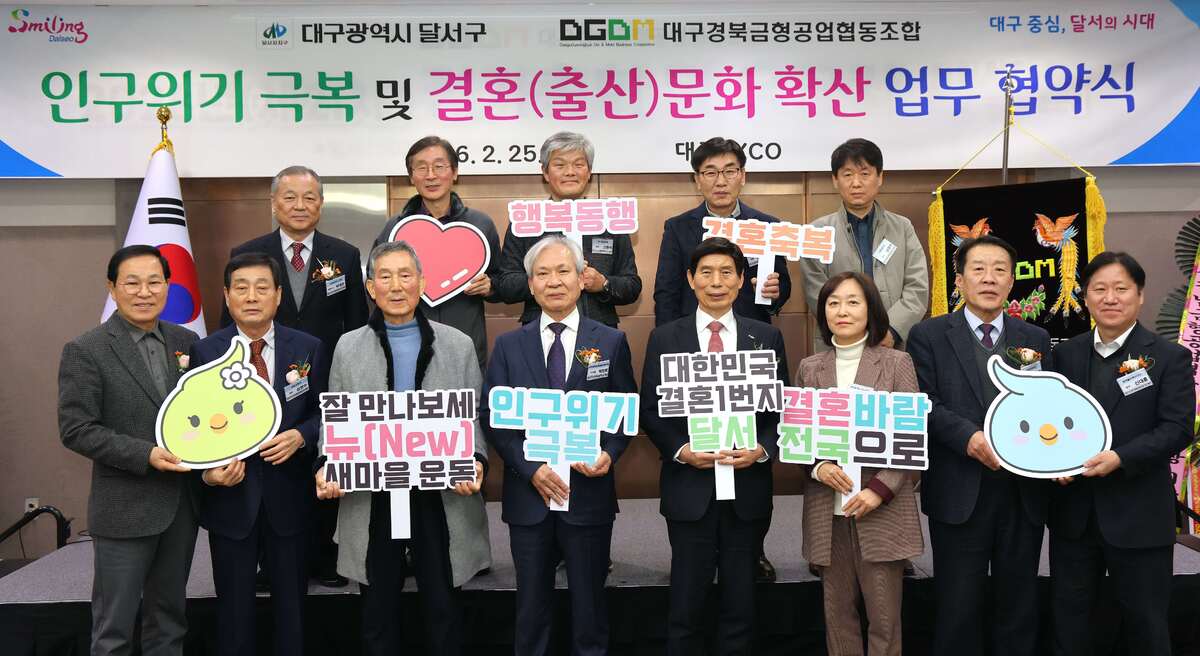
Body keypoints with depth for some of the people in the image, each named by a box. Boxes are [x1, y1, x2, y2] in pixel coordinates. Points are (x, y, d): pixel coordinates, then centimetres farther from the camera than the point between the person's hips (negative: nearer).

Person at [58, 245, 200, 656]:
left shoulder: (186, 342, 5)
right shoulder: (85, 351, -8)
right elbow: (76, 430, -12)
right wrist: (145, 455, -21)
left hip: (182, 503, 5)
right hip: (125, 509, -4)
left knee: (169, 617, 17)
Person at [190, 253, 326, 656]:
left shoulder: (307, 349, 0)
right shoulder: (204, 352, -2)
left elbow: (326, 412, 4)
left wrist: (301, 435, -15)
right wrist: (207, 469, -18)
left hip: (289, 498, 1)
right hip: (230, 497, 0)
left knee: (292, 607, 13)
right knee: (234, 610, 12)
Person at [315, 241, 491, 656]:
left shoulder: (459, 345, 4)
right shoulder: (348, 348, 6)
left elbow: (476, 418, 4)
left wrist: (475, 462, -14)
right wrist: (327, 469, -10)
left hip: (442, 497, 0)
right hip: (371, 500, 1)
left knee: (442, 609, 9)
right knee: (379, 613, 13)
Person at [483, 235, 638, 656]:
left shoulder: (612, 342, 3)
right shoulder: (508, 346, 5)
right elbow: (493, 417, 0)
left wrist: (609, 454, -15)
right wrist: (531, 469, -11)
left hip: (590, 493, -1)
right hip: (528, 494, 1)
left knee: (589, 604, 11)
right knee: (532, 606, 13)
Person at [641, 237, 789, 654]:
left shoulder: (767, 337, 6)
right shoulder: (665, 338, 3)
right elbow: (650, 411, 2)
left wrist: (762, 449, -12)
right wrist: (682, 451, -13)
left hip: (748, 487, 1)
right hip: (689, 487, -1)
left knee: (741, 603, 12)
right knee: (686, 606, 8)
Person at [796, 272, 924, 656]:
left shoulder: (897, 363, 0)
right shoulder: (809, 368, 8)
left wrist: (880, 489, -13)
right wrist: (817, 466, -9)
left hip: (882, 510, -2)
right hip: (827, 510, 3)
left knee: (884, 616, 2)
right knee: (838, 612, 9)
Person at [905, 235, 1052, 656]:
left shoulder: (1036, 339, 11)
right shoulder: (928, 335, 0)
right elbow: (925, 405, -7)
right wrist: (970, 437, -21)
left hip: (1024, 492, 4)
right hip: (960, 493, -3)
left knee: (1020, 606, 14)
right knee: (959, 607, 6)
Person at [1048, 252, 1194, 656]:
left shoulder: (1170, 358, -3)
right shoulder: (1065, 354, 7)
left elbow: (1177, 429, -11)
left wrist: (1120, 458, -23)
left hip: (1138, 515, -3)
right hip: (1073, 512, 3)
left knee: (1145, 621, 10)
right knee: (1069, 615, 14)